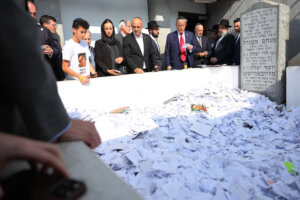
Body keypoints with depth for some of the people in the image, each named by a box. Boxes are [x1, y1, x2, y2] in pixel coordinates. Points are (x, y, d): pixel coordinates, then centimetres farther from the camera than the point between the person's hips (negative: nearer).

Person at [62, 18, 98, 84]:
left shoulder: (85, 44, 13)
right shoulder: (68, 46, -6)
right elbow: (65, 68, -9)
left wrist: (94, 73, 3)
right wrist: (80, 77, -19)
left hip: (86, 79, 5)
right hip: (74, 81, -5)